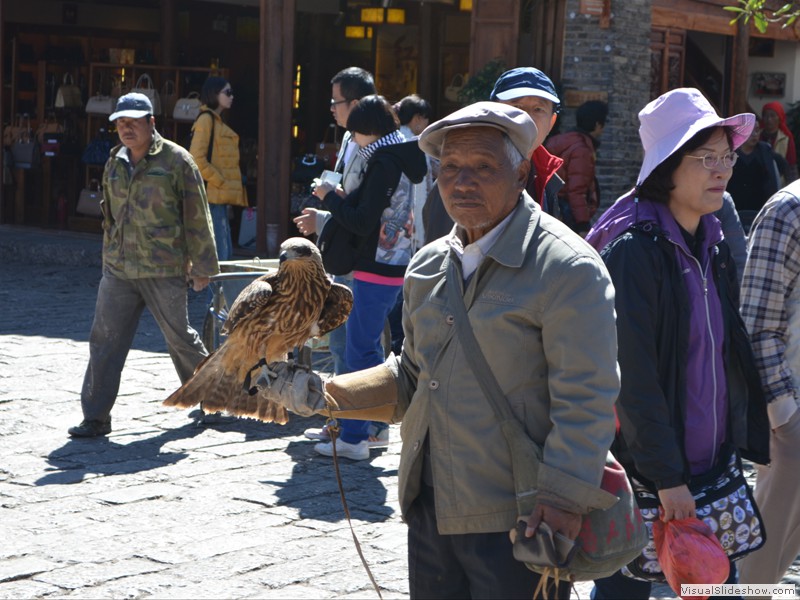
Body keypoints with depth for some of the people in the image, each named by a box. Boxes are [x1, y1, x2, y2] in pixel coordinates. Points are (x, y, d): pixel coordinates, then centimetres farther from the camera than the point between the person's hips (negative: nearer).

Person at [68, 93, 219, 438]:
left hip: (164, 270, -5)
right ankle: (96, 418, 4)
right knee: (105, 340, -1)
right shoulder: (115, 163, 12)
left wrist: (202, 266, -5)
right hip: (118, 270, 5)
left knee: (180, 338, 8)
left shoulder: (175, 160, -6)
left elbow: (196, 216, -5)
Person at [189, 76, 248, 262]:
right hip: (212, 196, -10)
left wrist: (225, 185, 14)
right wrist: (221, 182, -14)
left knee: (226, 252, 10)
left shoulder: (217, 121, 20)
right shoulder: (206, 119, -9)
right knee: (220, 254, -12)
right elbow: (197, 160, -17)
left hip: (220, 198, 10)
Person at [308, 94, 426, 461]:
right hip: (395, 267, 10)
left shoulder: (384, 164, -17)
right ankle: (372, 424, 28)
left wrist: (330, 197, -7)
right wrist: (342, 200, 9)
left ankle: (353, 438, -4)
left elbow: (363, 223, -20)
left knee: (361, 351, -6)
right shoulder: (403, 159, 12)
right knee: (369, 347, 19)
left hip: (376, 272, -10)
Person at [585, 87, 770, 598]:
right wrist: (666, 477, -18)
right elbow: (634, 375, -19)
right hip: (642, 473, -7)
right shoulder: (634, 250, -17)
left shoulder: (715, 245, 8)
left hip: (713, 462, 7)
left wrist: (751, 439, 10)